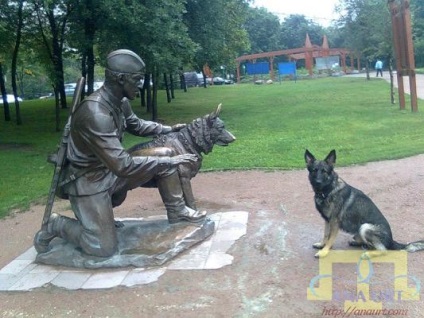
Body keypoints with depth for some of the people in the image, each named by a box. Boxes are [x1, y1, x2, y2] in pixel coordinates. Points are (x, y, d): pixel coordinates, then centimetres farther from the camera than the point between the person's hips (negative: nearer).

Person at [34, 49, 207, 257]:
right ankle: (56, 225, 15)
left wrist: (168, 129, 7)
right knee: (104, 248, -7)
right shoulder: (94, 113, -33)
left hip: (112, 171, 8)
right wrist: (169, 161, -29)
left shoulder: (120, 102, -6)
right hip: (89, 181, -8)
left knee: (164, 161, -2)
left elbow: (136, 125, 19)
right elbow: (123, 165, -35)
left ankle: (177, 212, 16)